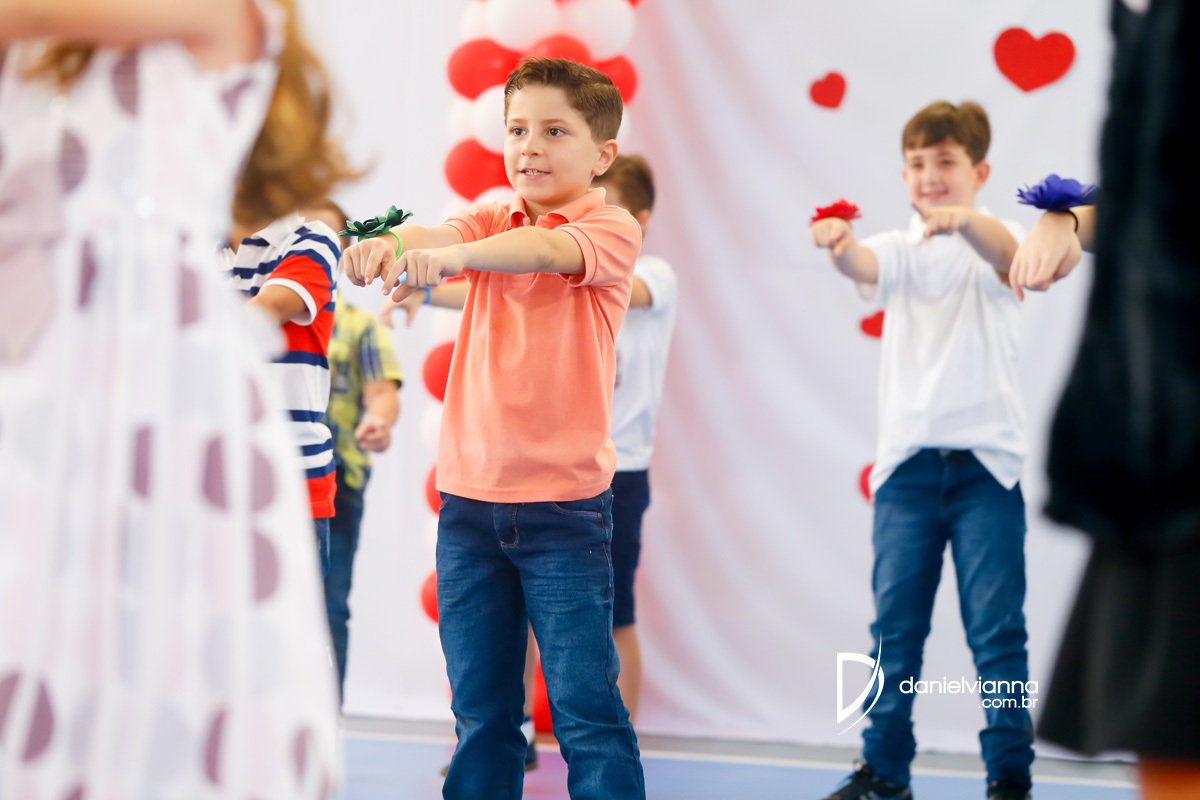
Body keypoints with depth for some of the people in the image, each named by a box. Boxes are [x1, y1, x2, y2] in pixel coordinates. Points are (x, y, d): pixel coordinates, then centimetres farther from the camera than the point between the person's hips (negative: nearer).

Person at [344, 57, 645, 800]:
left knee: (586, 705, -5)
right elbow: (444, 237, -11)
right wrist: (394, 242, -36)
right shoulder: (492, 222, 11)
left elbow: (547, 251, -26)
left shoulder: (612, 229, -4)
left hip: (565, 502, -5)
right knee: (479, 707, 9)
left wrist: (450, 257, -45)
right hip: (470, 496, 5)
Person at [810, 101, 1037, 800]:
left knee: (997, 628, -3)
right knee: (894, 626, 5)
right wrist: (841, 243, -38)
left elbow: (1006, 253, -23)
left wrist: (962, 219, -46)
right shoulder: (901, 250, 11)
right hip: (907, 461, 3)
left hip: (986, 461, -3)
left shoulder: (991, 241, 3)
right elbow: (865, 265, -13)